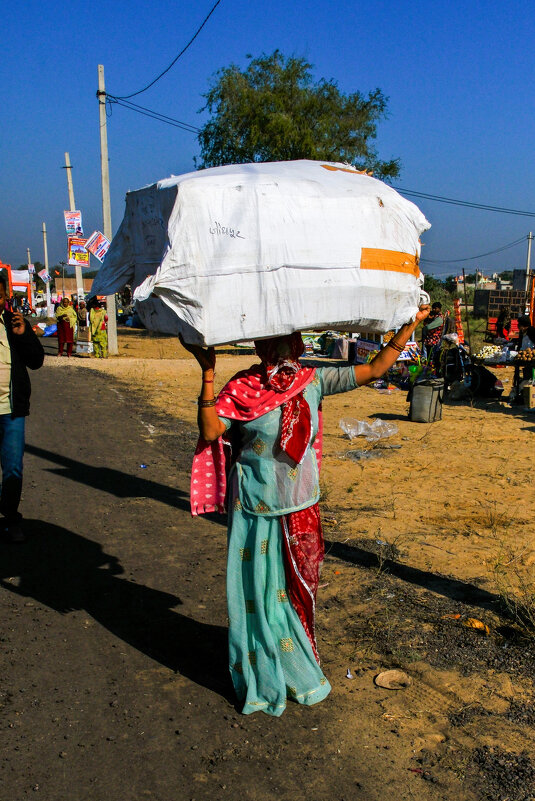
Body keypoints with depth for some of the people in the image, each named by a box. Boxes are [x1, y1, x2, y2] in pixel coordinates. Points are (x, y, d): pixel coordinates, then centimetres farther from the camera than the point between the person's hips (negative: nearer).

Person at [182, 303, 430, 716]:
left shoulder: (314, 380, 0)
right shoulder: (242, 387, -9)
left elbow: (375, 369, 3)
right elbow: (210, 431, -22)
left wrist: (411, 324, 1)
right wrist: (208, 371, -27)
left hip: (301, 505, 3)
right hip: (256, 507, -3)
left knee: (299, 585, 14)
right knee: (260, 587, 7)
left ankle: (297, 668, 36)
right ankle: (265, 678, 28)